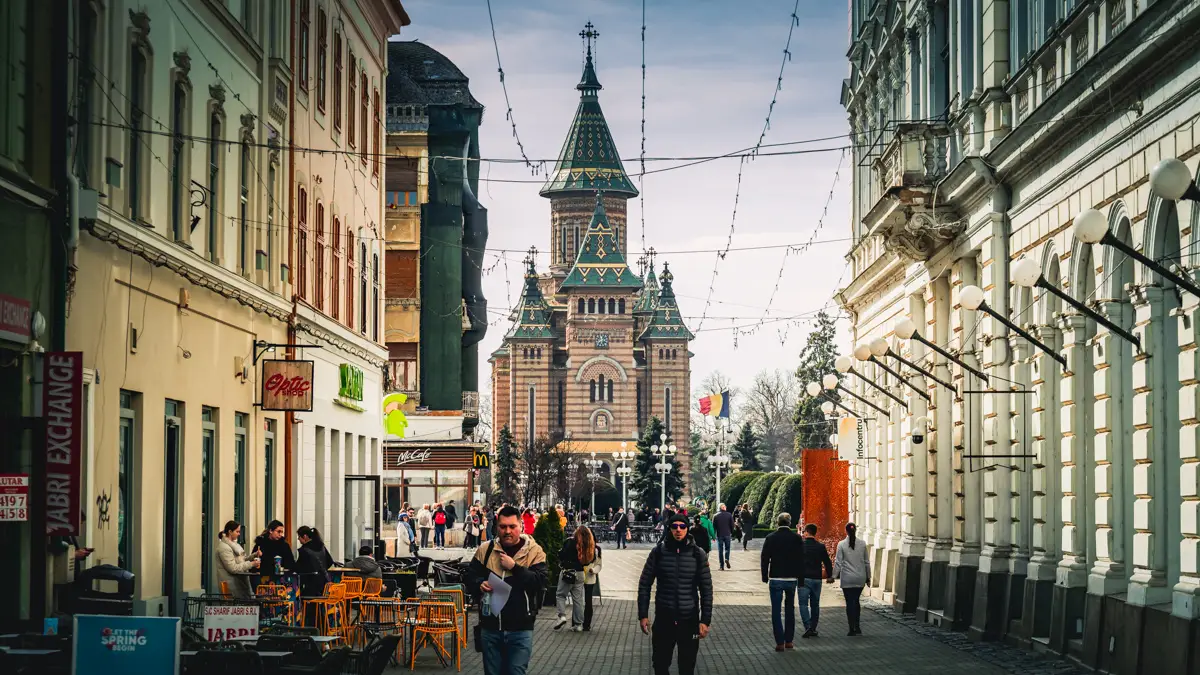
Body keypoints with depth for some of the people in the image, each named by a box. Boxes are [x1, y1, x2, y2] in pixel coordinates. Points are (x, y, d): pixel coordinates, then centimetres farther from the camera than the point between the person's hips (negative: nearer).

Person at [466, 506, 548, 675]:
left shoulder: (534, 551, -3)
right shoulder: (485, 550, 5)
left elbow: (540, 583, -14)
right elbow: (470, 578, 9)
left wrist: (514, 567, -19)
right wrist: (480, 584, -14)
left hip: (520, 629, -3)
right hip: (490, 627, 3)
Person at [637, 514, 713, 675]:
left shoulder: (698, 555, -3)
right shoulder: (658, 552, -3)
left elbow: (706, 589, 0)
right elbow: (645, 584, 3)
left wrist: (705, 620, -4)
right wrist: (643, 614, -1)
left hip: (689, 620, 0)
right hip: (663, 619, 0)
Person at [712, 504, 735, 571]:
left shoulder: (715, 516, -3)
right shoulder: (729, 515, -2)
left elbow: (714, 527, 0)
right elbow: (732, 525, -1)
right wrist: (731, 532, 13)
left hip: (719, 535, 0)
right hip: (727, 534, 0)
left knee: (720, 550, 7)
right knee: (727, 548, 15)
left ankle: (722, 565, 3)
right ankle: (727, 559, -13)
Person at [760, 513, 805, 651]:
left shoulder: (771, 538, -6)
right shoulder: (797, 538, -2)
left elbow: (764, 559, -4)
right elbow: (801, 560, 1)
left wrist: (765, 577, 6)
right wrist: (800, 579, 8)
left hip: (775, 579, -2)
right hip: (792, 578, 2)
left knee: (776, 610, 1)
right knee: (790, 609, 16)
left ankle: (780, 642, -5)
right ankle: (789, 641, 16)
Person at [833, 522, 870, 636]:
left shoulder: (841, 544, -8)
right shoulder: (862, 544, 0)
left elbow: (838, 562, -8)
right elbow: (867, 562, 6)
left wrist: (834, 576, -2)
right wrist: (868, 576, 15)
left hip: (847, 579, -3)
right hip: (860, 579, 3)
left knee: (850, 603, 2)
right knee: (856, 601, 17)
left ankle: (852, 629, 1)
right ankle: (857, 626, 11)